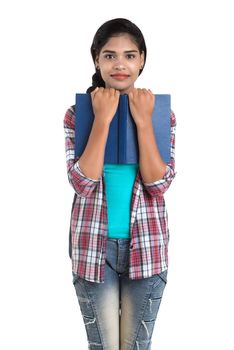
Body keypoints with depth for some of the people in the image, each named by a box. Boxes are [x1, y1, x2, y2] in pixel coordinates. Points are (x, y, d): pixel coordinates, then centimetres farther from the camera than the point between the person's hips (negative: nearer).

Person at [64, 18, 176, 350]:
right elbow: (82, 182, -17)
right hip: (94, 247, -1)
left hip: (146, 247, 1)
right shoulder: (77, 114, -5)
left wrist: (143, 121, -19)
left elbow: (158, 183, -13)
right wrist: (103, 119, -20)